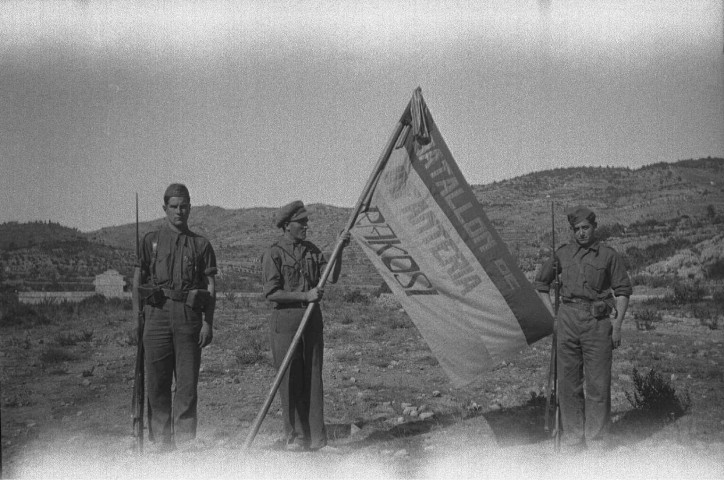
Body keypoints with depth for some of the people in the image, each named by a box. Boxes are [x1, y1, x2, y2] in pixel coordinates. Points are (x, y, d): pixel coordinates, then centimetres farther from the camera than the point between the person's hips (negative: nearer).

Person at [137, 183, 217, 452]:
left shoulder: (201, 245, 11)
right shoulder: (150, 241, 12)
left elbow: (210, 287, 8)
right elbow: (138, 281, 11)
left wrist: (208, 323, 0)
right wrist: (138, 316, 0)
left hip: (189, 316, 0)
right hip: (157, 313, 0)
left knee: (187, 384, -1)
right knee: (157, 382, 1)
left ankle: (185, 442, 3)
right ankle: (161, 441, 8)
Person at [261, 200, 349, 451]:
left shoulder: (311, 250, 12)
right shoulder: (274, 253, -6)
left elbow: (331, 277, 2)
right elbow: (271, 292, -12)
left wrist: (339, 250, -10)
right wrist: (305, 296, -17)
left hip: (312, 318, 5)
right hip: (286, 319, -5)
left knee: (313, 377, 5)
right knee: (290, 380, -2)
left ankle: (316, 437, 9)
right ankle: (294, 437, 6)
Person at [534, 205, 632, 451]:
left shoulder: (609, 255, 5)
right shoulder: (563, 253, 11)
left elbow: (622, 290, 6)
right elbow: (541, 283, 21)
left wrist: (617, 325, -4)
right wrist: (552, 315, 12)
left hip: (597, 322, -2)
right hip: (567, 320, 2)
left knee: (598, 384, -2)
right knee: (568, 382, 5)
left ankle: (596, 442, 5)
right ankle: (572, 438, 15)